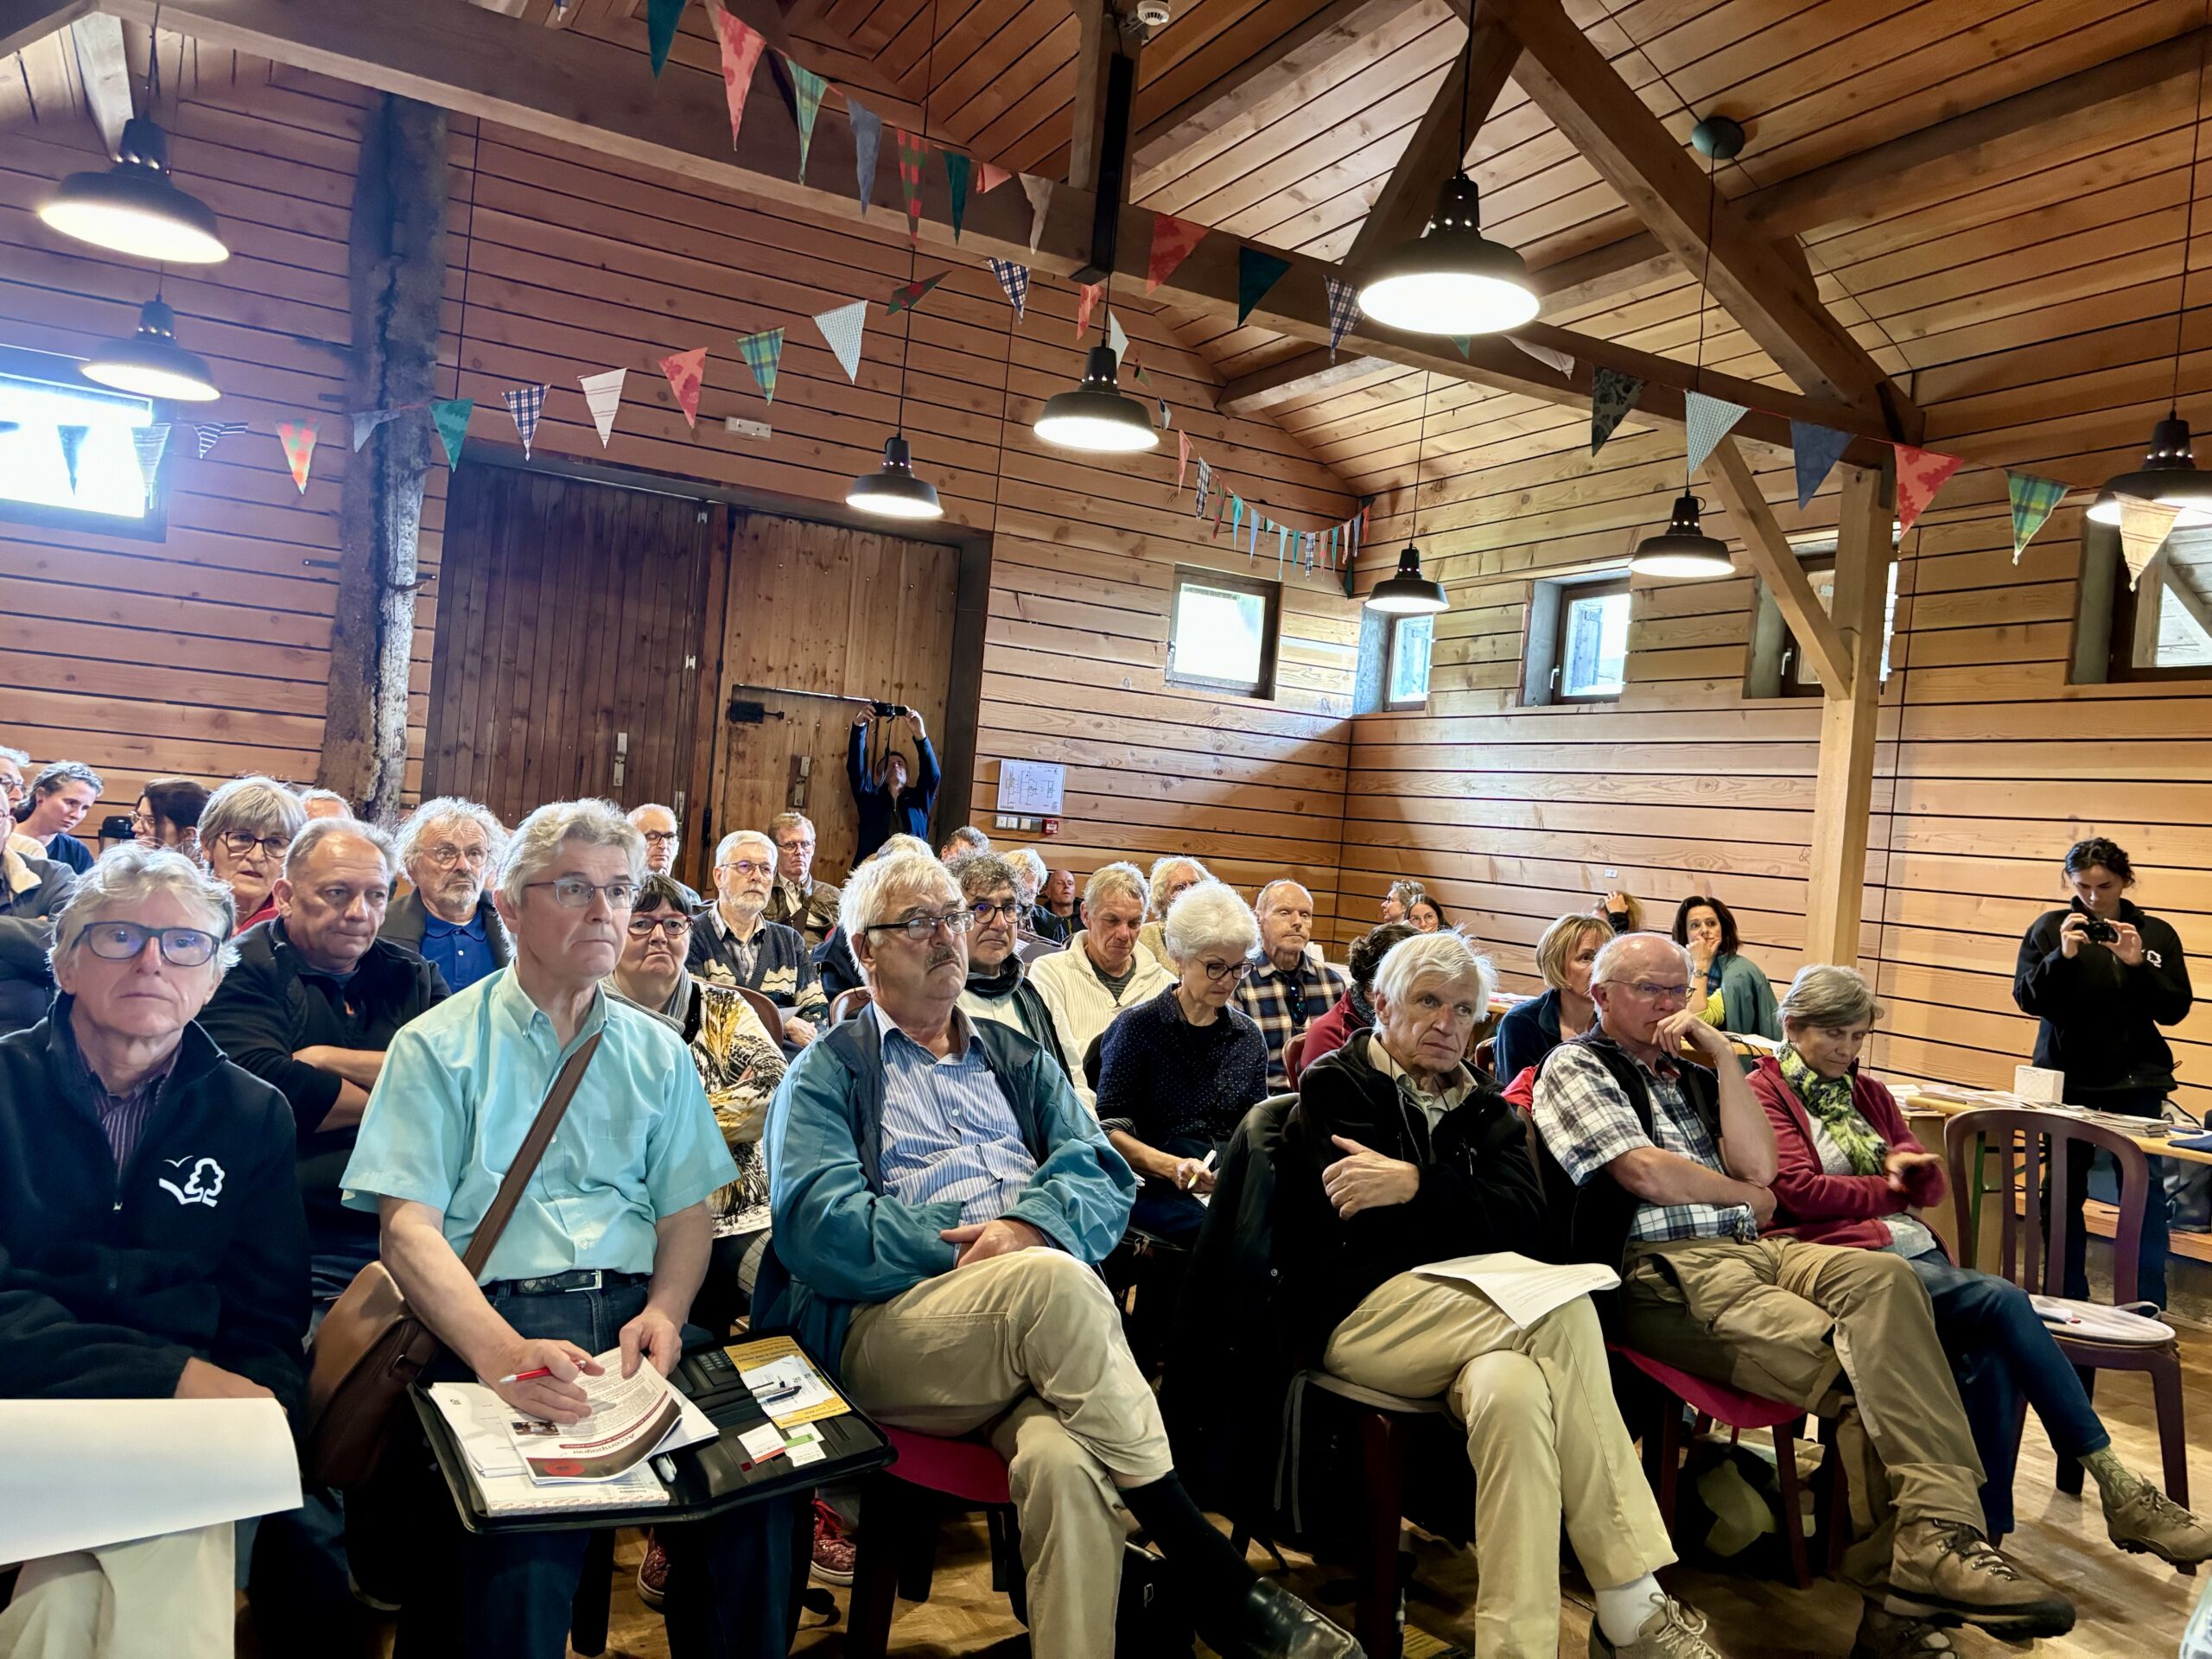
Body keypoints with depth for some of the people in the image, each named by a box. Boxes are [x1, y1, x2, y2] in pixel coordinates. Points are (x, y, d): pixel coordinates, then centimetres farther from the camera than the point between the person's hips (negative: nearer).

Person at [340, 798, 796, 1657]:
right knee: (520, 1541, -33)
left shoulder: (659, 1053, 19)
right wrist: (500, 1350, -20)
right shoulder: (439, 1046, 8)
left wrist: (665, 1310, -8)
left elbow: (687, 1206, 14)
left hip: (635, 1313, 3)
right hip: (496, 1317, -3)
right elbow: (409, 1227, -2)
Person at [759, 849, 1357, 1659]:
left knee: (1065, 1460, -34)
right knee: (1054, 1282, -34)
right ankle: (1212, 1575, -24)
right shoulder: (828, 1073, 12)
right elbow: (816, 1228, -5)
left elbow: (1104, 1178, 9)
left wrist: (1030, 1226, -13)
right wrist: (980, 1241, -9)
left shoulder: (1018, 1059, 24)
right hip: (887, 1326, -2)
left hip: (1035, 1330, 3)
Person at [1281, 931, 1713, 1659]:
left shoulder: (1484, 1109, 20)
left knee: (1510, 1386, -35)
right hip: (1359, 1310, -4)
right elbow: (1355, 1219, -8)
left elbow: (1522, 1216, 0)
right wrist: (1463, 1203, -5)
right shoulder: (1336, 1087, 7)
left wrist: (1417, 1186, -14)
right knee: (1566, 1317, -28)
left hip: (1470, 1306, 4)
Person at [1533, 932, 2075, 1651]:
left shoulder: (1686, 1074, 27)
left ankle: (1929, 1543, -35)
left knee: (1882, 1278, -27)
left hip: (1746, 1248, 6)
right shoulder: (1574, 1067, 6)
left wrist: (1722, 1055, 8)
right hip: (1657, 1269, -6)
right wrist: (1748, 1197, 9)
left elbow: (1758, 1166, 11)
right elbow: (1648, 1174, -8)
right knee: (1852, 1364, -30)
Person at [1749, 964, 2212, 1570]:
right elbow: (1798, 1190, -10)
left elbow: (1931, 1188, 21)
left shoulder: (1867, 1094, 24)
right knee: (2003, 1301, -26)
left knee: (1993, 1356, -24)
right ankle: (2118, 1490, -20)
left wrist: (1910, 1162, -4)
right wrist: (1887, 1189, 4)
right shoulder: (1763, 1093, 2)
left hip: (1914, 1250, 7)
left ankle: (1984, 1535, -20)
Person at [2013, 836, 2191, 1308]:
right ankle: (2067, 1300, 15)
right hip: (2067, 1079, 0)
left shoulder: (2157, 933, 2)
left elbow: (2176, 1009, -4)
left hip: (2136, 1083, 0)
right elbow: (2027, 998, -6)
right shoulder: (2051, 928, 0)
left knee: (2144, 1191, -4)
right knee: (2064, 1192, 5)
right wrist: (2062, 956, -20)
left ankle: (2148, 1307, 6)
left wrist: (2137, 964, -18)